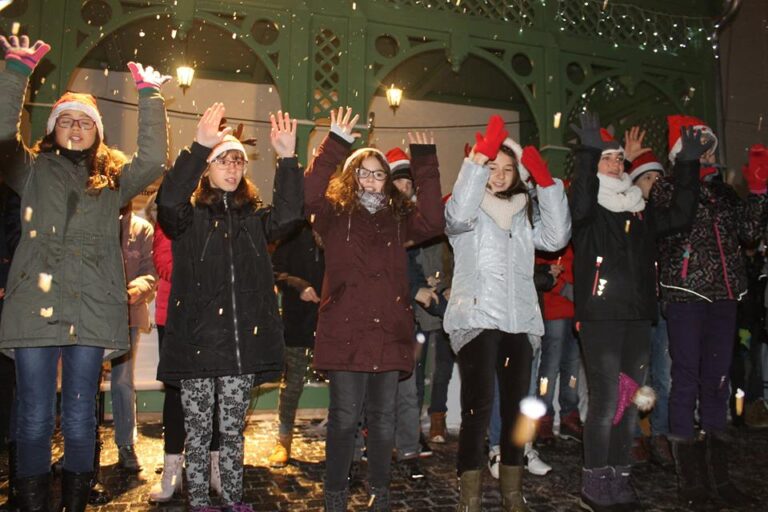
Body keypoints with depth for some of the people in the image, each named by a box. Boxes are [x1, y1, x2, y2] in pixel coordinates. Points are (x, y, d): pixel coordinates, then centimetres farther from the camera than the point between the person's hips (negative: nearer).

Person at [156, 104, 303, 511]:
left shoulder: (254, 218, 11)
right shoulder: (188, 217, 2)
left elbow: (288, 212, -8)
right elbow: (168, 199, -20)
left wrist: (287, 158, -20)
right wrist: (199, 146, -28)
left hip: (243, 340, 3)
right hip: (197, 338, -2)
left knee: (233, 430, 15)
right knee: (198, 430, 9)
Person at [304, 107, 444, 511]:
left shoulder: (398, 217, 13)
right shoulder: (335, 214, 5)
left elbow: (433, 223, -4)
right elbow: (309, 195, -15)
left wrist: (425, 167, -6)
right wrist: (336, 144, -18)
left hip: (389, 332, 3)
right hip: (345, 332, -3)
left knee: (383, 419, 13)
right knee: (344, 418, 2)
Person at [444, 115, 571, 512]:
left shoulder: (524, 212, 17)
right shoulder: (470, 208, 3)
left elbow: (557, 238, 1)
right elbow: (458, 215, -22)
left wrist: (547, 183, -6)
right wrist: (478, 158, -25)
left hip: (519, 321, 6)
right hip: (476, 319, -5)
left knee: (516, 407, 10)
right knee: (479, 405, -14)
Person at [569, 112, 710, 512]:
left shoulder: (640, 210, 17)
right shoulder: (589, 211, -2)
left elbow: (680, 216, 16)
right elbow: (579, 204, -23)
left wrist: (687, 165, 11)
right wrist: (588, 151, -30)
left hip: (637, 317, 7)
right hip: (600, 317, -6)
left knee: (629, 402, 11)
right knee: (605, 402, -8)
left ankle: (619, 479, 23)